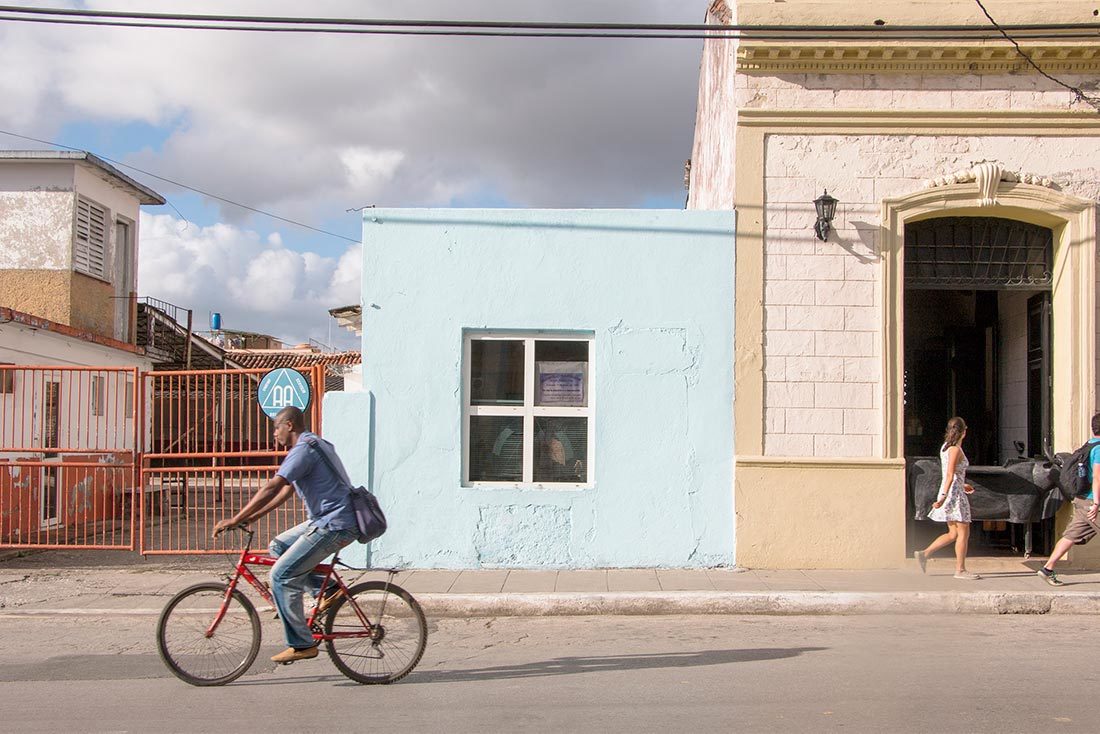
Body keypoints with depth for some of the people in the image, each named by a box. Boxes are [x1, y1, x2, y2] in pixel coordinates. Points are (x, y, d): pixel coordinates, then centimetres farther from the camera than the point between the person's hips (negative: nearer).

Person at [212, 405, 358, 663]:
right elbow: (286, 491, 23)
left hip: (334, 525, -10)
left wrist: (235, 520, -16)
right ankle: (326, 590, 11)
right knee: (278, 547, 16)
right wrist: (253, 516, 18)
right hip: (325, 520, 10)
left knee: (282, 576, -8)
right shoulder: (313, 444, 20)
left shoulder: (304, 448, -13)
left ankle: (301, 645, -4)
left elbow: (272, 488, -20)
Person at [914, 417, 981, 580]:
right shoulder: (955, 449, -14)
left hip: (949, 491, 9)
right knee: (963, 532, -1)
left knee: (953, 534, 12)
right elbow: (950, 475, -20)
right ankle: (960, 570, 2)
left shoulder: (946, 447, 14)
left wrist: (962, 485, 28)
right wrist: (943, 497, -24)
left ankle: (924, 554, 6)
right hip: (954, 493, -9)